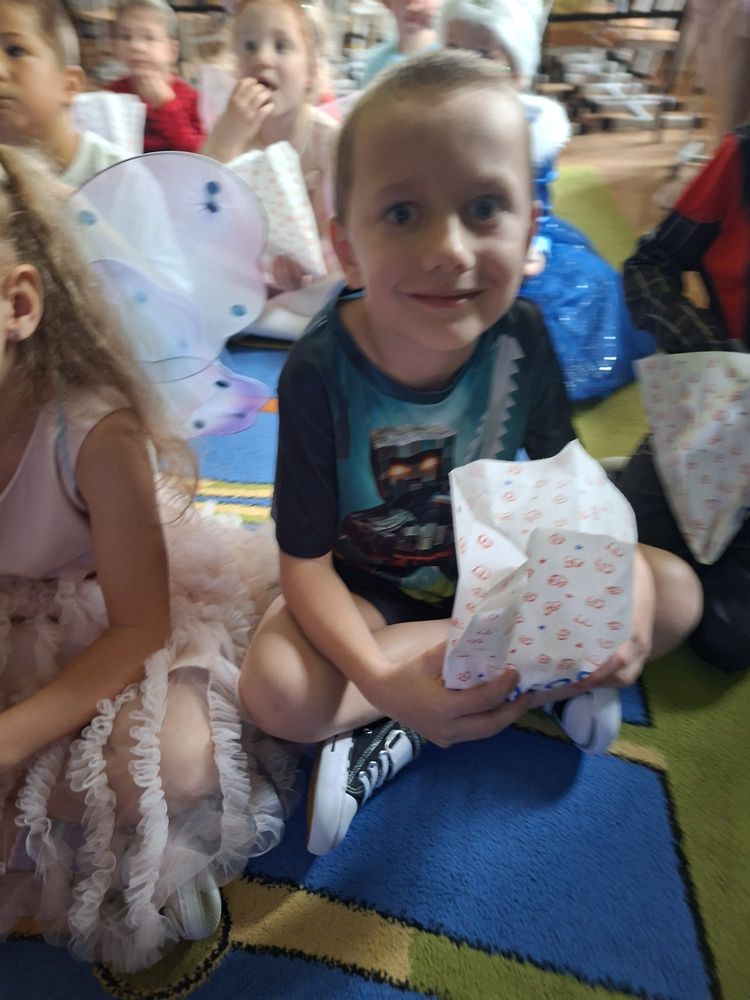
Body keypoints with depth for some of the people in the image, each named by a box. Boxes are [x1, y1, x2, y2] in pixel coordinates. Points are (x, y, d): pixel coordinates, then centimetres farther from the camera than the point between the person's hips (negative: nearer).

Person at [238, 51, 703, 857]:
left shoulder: (521, 336, -19)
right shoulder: (319, 373, -27)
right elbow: (304, 562, -22)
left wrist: (620, 589, -26)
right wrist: (384, 681, -38)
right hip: (369, 592, -2)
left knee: (673, 592, -10)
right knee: (277, 690, -29)